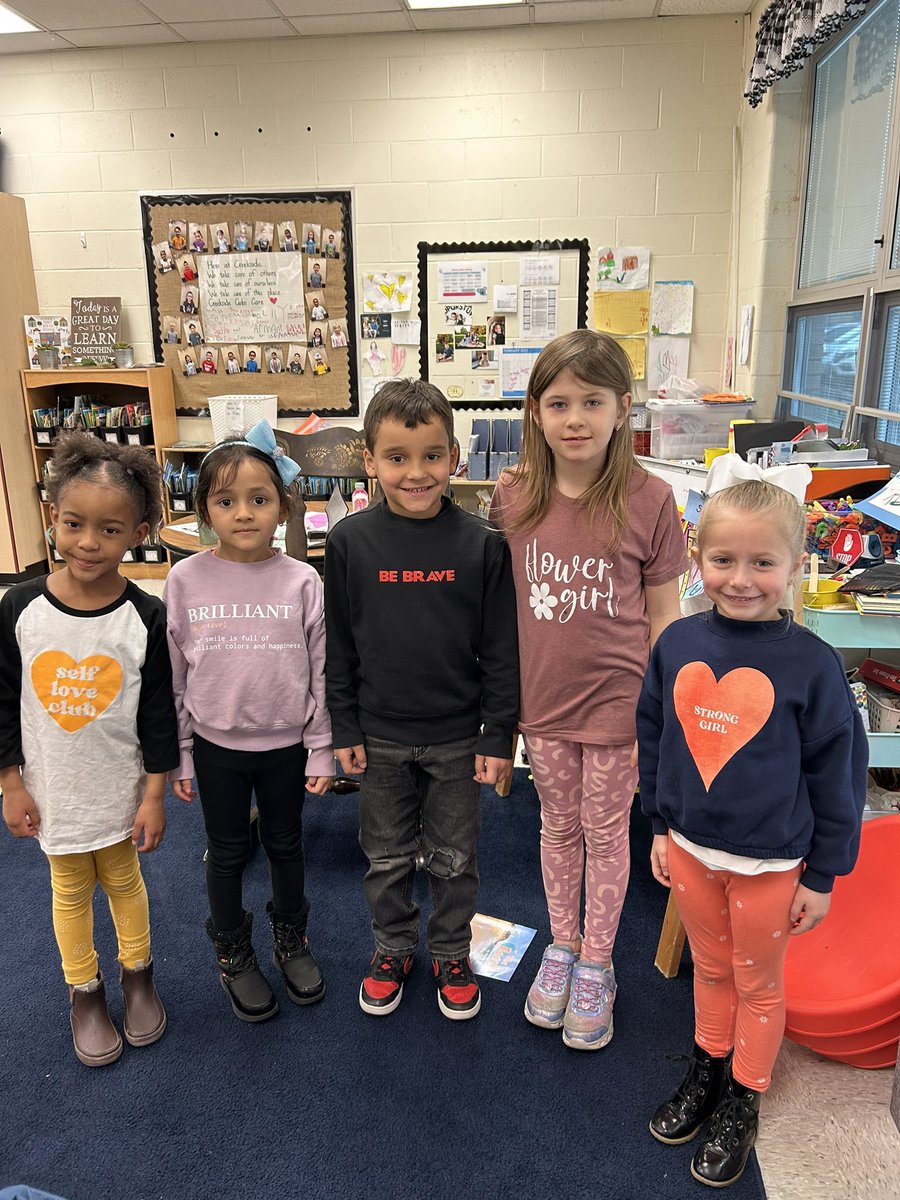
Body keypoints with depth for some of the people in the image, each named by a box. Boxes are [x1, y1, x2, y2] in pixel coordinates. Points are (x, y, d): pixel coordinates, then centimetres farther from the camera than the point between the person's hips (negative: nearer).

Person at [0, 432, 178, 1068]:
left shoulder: (146, 617, -16)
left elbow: (158, 713, -9)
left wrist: (154, 796, -6)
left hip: (121, 788, -1)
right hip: (54, 789, 1)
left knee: (124, 880, 19)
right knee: (70, 890, 19)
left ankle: (138, 975, 44)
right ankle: (85, 991, 41)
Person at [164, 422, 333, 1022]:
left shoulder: (302, 581, -11)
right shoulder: (186, 580, -9)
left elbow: (320, 673, -4)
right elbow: (174, 675, -1)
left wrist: (321, 751, -2)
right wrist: (177, 755, 2)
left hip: (285, 743, 0)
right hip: (217, 745, 0)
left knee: (286, 844, 19)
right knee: (227, 852, 17)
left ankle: (292, 939, 43)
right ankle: (234, 954, 40)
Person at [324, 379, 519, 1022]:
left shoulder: (481, 543, -12)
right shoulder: (350, 541, -9)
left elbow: (501, 649, -6)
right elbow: (338, 646, -1)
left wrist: (498, 735, -5)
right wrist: (345, 729, 0)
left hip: (456, 735, -1)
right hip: (381, 734, 1)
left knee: (454, 858, 16)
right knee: (387, 856, 19)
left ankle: (452, 954, 39)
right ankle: (393, 949, 42)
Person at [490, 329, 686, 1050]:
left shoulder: (648, 501, -14)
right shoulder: (514, 496, -6)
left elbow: (663, 617, -6)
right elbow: (502, 601, 4)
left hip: (616, 703, -2)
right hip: (543, 699, 3)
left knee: (605, 834, 15)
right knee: (557, 826, 20)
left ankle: (596, 965, 37)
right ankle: (562, 945, 42)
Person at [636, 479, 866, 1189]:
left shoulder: (812, 664, -18)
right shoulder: (678, 644, -9)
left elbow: (837, 772, -9)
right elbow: (654, 738, 4)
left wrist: (823, 876, -4)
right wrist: (661, 825, 8)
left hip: (769, 863, -3)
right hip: (690, 849, 3)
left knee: (758, 985, 19)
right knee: (711, 971, 24)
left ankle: (743, 1100, 42)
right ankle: (707, 1069, 48)